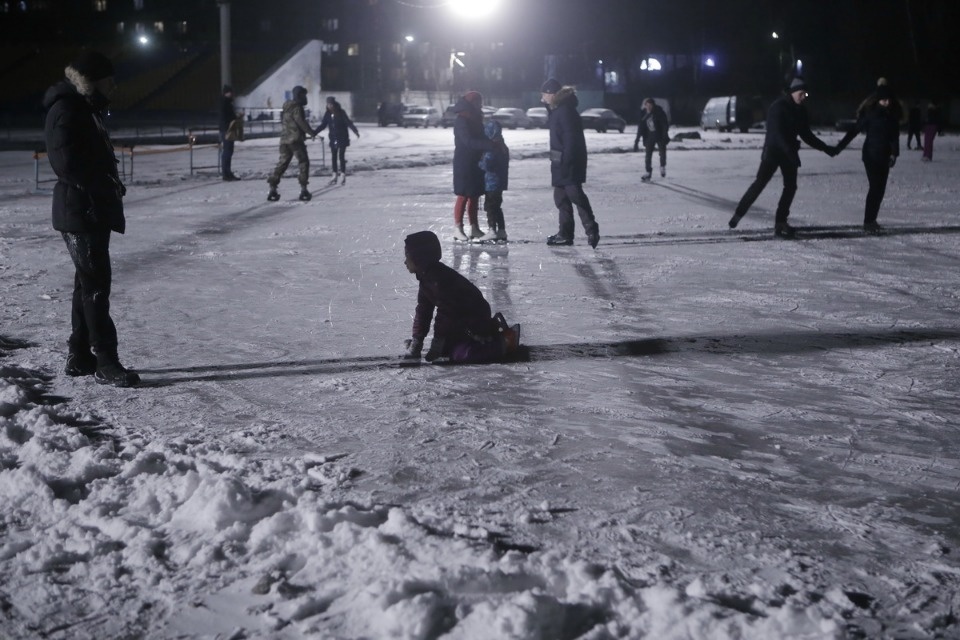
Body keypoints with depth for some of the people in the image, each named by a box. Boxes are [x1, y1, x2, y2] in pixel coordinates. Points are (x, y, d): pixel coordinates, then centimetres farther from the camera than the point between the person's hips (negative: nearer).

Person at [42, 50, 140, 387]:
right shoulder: (67, 110, -16)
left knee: (89, 282, 14)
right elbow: (67, 161, -25)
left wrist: (111, 184, 4)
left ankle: (80, 356, 22)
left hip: (93, 210, 10)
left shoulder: (85, 109, 16)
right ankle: (105, 362, -5)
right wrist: (107, 184, -17)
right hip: (80, 211, -10)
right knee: (96, 284, -8)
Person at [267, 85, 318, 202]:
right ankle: (303, 190, -6)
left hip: (284, 140, 8)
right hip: (295, 139, -8)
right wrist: (312, 133, -8)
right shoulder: (297, 107, -9)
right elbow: (301, 123, -18)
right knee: (303, 162, -1)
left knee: (282, 163, 9)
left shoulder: (287, 108, 19)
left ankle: (272, 189, 2)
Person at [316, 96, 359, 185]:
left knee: (341, 156, -6)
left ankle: (344, 177, 2)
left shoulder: (341, 113, -11)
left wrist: (355, 131, -32)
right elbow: (322, 125, 9)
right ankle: (335, 176, 13)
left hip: (342, 138, -5)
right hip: (333, 139, 5)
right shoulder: (328, 114, 2)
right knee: (333, 157, 5)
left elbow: (349, 123, -18)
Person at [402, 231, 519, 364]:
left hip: (476, 317, -10)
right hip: (461, 320, 10)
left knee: (460, 354, -25)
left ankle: (505, 343, -8)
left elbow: (444, 313, -25)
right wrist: (415, 344, 3)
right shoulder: (426, 277, 5)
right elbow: (423, 312, 7)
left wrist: (436, 347, -20)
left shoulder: (439, 279, -26)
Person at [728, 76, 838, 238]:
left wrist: (825, 148, 9)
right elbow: (777, 132, -24)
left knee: (790, 186, -1)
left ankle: (781, 222, 4)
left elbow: (806, 135, 14)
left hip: (789, 151, 7)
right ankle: (739, 214, -3)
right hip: (773, 150, -7)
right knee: (760, 182, -12)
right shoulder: (778, 107, -15)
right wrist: (790, 151, -33)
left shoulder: (801, 110, 7)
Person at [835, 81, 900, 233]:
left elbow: (894, 135, 8)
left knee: (880, 188, 6)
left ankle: (872, 219, 17)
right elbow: (855, 130, -12)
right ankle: (868, 222, -7)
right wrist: (841, 146, -18)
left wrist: (894, 153, -3)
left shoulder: (891, 114, 6)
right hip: (871, 154, -6)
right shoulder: (870, 113, -9)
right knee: (875, 187, -11)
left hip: (884, 156, 6)